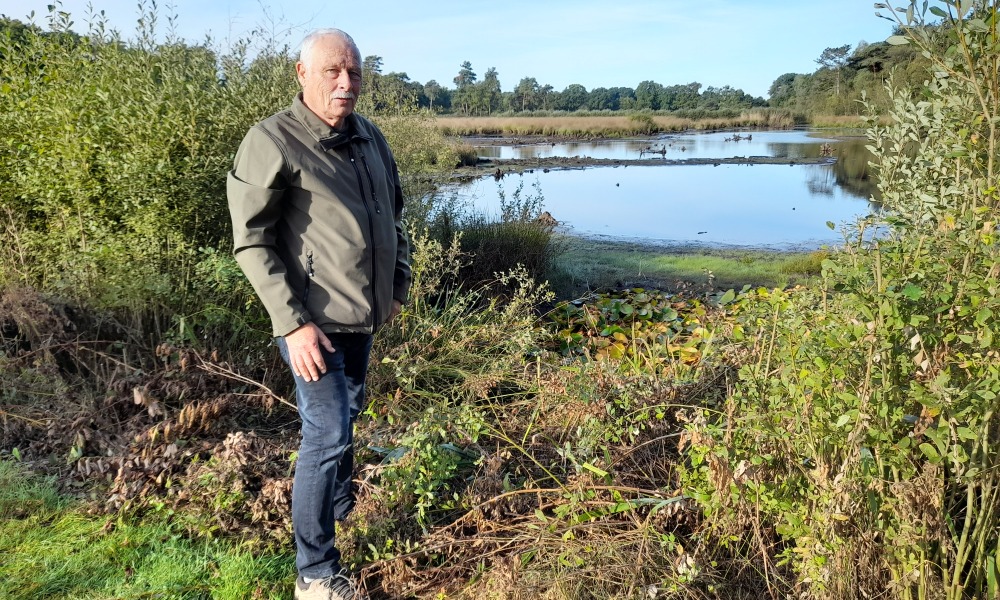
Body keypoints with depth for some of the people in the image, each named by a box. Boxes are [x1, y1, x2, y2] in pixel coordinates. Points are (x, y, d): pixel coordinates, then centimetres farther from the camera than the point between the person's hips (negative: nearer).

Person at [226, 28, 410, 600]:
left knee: (348, 414, 23)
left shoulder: (370, 137, 6)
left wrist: (399, 284, 16)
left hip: (364, 316, 7)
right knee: (328, 435, -6)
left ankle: (342, 508, 47)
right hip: (315, 321, -7)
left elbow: (394, 213, 19)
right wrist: (293, 323, -20)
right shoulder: (272, 142, -16)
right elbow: (252, 243, -16)